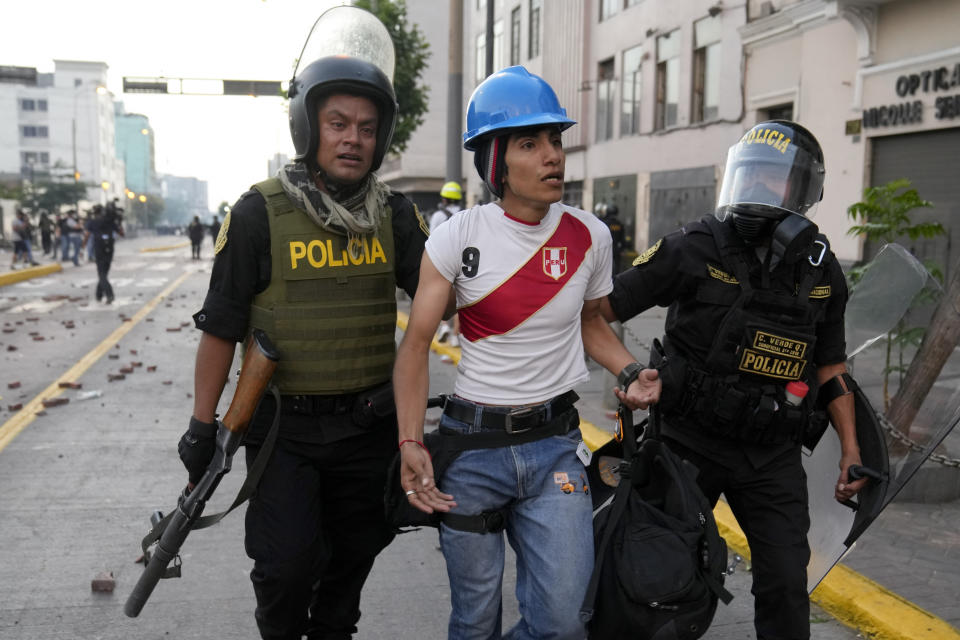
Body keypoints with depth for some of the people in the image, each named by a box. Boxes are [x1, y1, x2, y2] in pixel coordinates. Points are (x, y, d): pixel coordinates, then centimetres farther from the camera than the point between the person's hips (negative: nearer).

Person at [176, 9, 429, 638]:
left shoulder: (395, 214, 1)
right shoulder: (260, 214, -9)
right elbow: (221, 326, -5)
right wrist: (203, 424, -4)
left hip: (369, 424, 4)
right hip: (285, 427, -3)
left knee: (354, 552, 18)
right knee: (288, 563, -6)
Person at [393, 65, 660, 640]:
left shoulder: (589, 236, -1)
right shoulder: (459, 236, -9)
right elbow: (416, 344, -6)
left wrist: (632, 371, -2)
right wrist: (411, 443, -16)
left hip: (554, 446, 2)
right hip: (471, 442, -1)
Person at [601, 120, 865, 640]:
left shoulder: (820, 271, 3)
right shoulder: (694, 249, -10)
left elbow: (829, 366, 12)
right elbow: (603, 308, -8)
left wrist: (850, 449, 9)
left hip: (773, 456, 3)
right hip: (691, 441, -2)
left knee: (786, 582, 4)